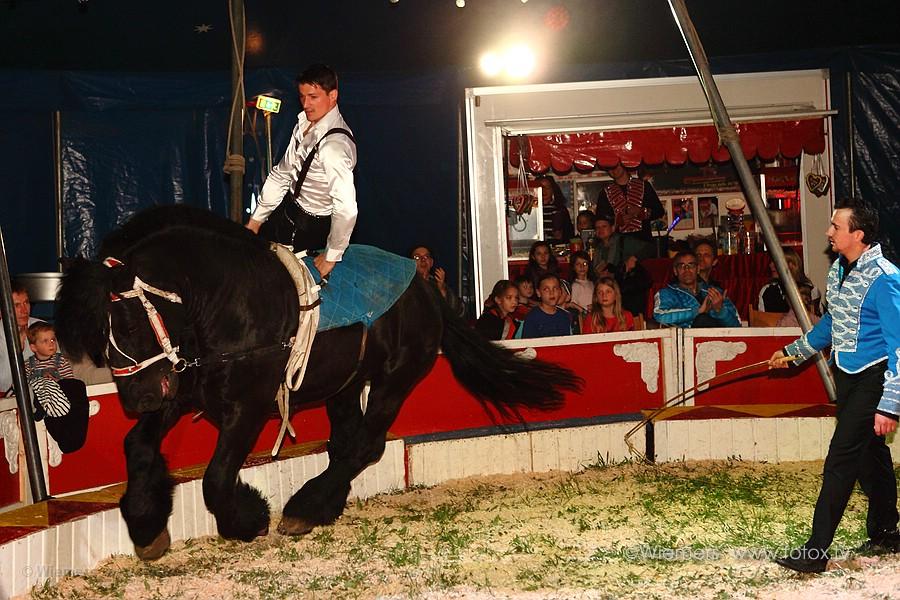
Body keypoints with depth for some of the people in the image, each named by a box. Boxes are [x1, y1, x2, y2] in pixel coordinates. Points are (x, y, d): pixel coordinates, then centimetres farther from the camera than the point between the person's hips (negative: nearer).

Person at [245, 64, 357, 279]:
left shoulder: (334, 145, -31)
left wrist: (331, 257, -26)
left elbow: (347, 209, -37)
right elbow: (281, 174, 10)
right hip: (288, 213, 8)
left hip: (310, 227, -8)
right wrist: (255, 220, 13)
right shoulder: (305, 123, -2)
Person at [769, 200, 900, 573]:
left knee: (841, 459, -10)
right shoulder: (837, 271, 6)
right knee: (870, 454, 17)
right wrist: (793, 352, 28)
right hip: (846, 374, 8)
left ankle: (816, 551, -8)